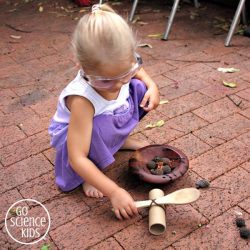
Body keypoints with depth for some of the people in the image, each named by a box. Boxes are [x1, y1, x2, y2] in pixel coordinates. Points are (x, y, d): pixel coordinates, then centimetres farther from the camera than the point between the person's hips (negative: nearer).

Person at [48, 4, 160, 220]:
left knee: (140, 89, -8)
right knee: (99, 128, -40)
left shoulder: (119, 68, -25)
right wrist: (114, 192, -45)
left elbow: (139, 71, 4)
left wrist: (152, 86, -16)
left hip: (110, 128, 6)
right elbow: (77, 158, -42)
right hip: (72, 134, -6)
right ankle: (86, 177, -9)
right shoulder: (82, 100, -43)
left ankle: (121, 141, 12)